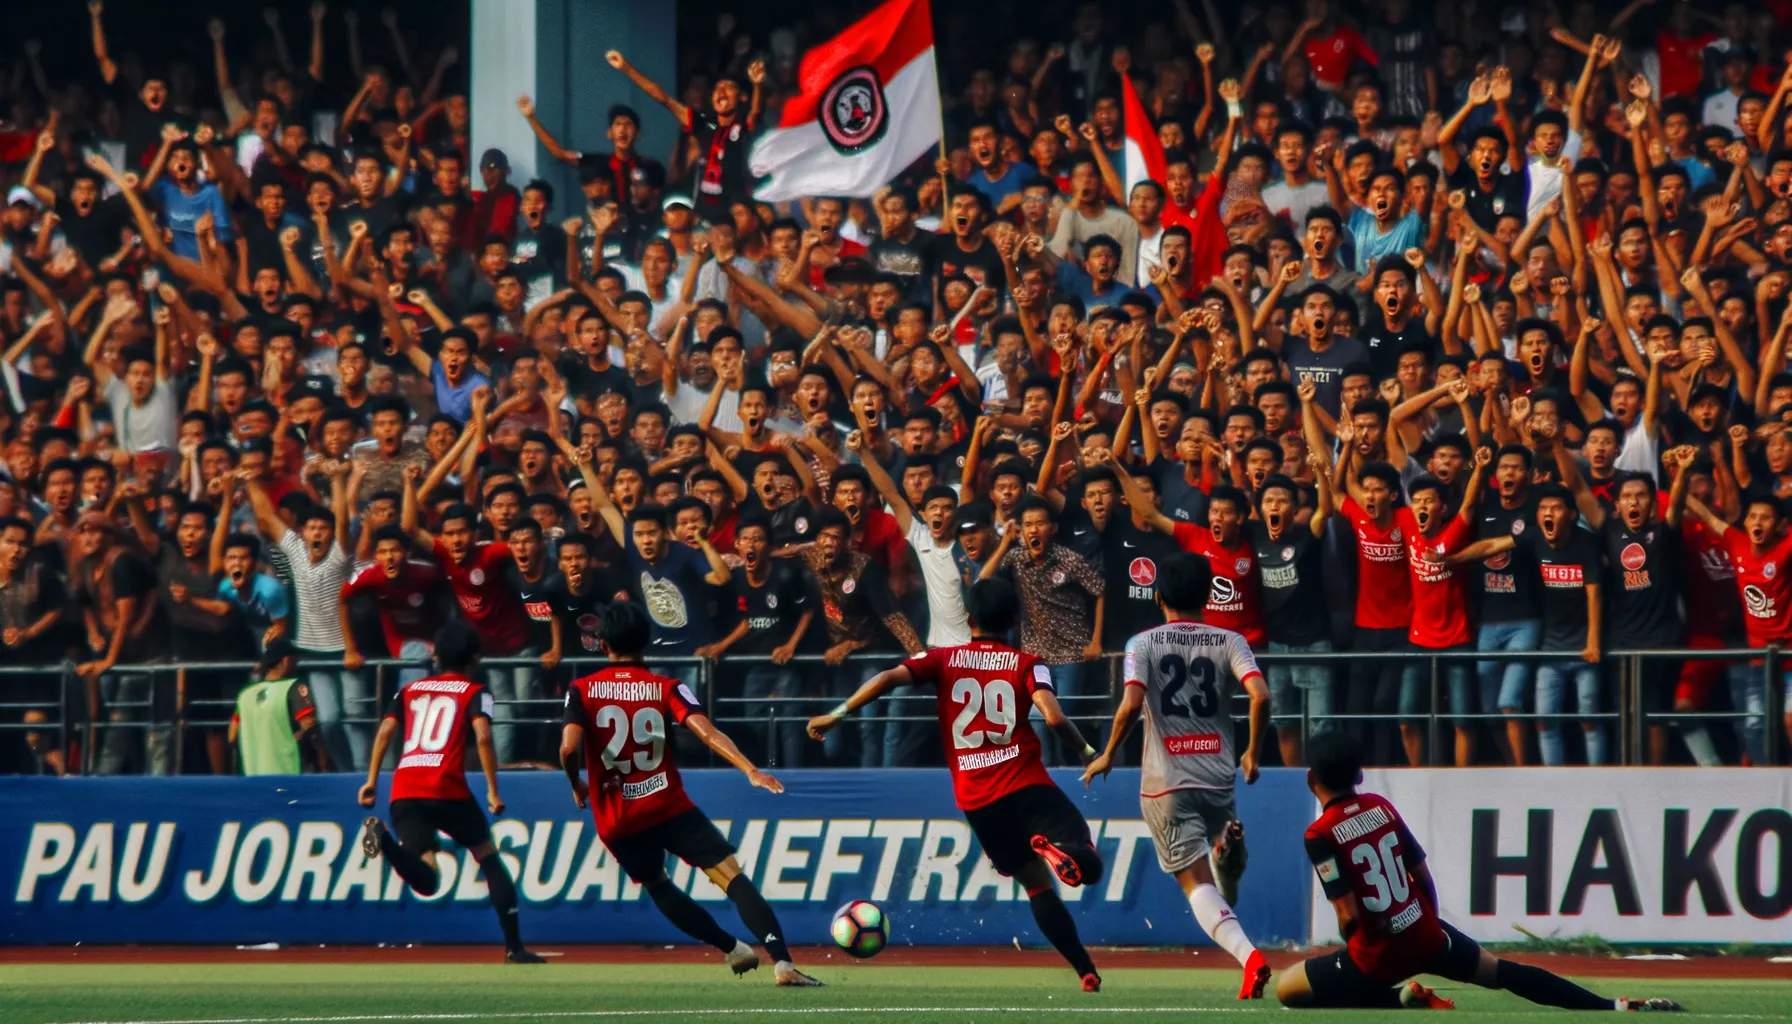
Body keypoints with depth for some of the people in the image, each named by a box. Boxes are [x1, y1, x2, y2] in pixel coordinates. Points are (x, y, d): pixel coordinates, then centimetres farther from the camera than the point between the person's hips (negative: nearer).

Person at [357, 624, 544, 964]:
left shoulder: (410, 690, 23)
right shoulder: (475, 692, 10)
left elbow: (385, 731, 10)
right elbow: (483, 736, -5)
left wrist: (371, 781, 11)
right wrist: (493, 792, -3)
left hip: (402, 794, 3)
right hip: (446, 789, -3)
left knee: (426, 881, -8)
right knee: (488, 858, 17)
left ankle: (385, 841, -35)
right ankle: (514, 947, 11)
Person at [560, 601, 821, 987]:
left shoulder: (582, 691, -1)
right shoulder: (667, 689, -1)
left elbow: (569, 748, -15)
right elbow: (707, 733, -16)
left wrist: (577, 786, 4)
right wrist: (751, 771, -22)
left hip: (617, 820, 2)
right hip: (669, 807, -2)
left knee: (657, 886, 29)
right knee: (733, 877, -9)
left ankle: (733, 950, 33)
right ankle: (783, 963, -28)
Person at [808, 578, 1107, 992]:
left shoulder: (944, 659, 7)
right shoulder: (1026, 664, 2)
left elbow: (889, 678, -8)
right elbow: (1054, 717, -13)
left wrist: (838, 713, 0)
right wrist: (1087, 752, 5)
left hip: (976, 799, 3)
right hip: (1026, 786, -3)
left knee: (1037, 884, 14)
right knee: (1087, 865, -5)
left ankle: (1087, 972, 4)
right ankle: (1057, 849, -40)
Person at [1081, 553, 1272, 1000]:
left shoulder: (1143, 644, -1)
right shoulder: (1229, 642, 3)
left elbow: (1131, 703, -17)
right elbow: (1260, 696, -11)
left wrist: (1108, 755, -1)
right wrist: (1252, 753, 4)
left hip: (1166, 782, -2)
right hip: (1219, 776, 2)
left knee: (1197, 883, -6)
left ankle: (1246, 953, -26)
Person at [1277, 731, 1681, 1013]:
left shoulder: (1320, 835, -14)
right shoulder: (1382, 807, 4)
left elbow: (1350, 915, -17)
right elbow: (1424, 877, 9)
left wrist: (1353, 952, 3)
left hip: (1378, 953, -5)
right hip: (1424, 934, 5)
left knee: (1287, 988, 10)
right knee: (1502, 972, 21)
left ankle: (1401, 997, -5)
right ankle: (1618, 1007, 13)